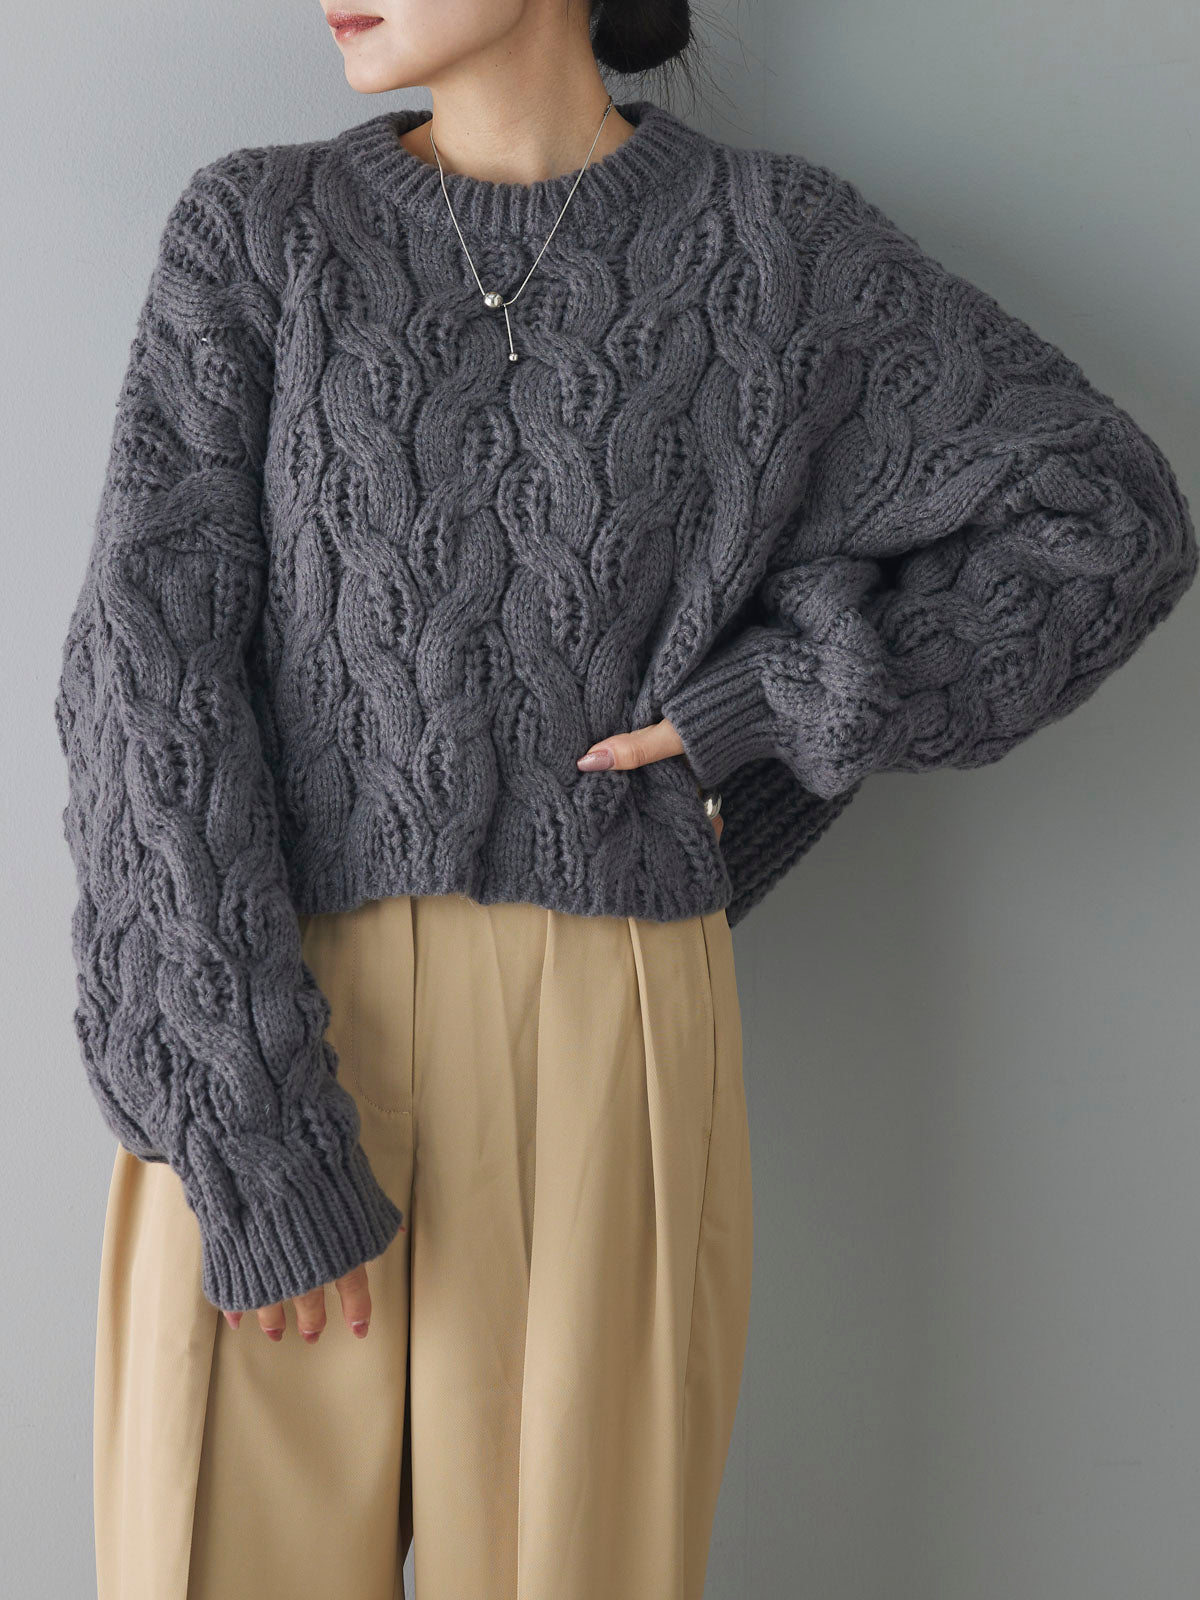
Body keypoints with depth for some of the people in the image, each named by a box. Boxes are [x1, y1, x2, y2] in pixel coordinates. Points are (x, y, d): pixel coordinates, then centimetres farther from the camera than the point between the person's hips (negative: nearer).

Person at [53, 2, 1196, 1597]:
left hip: (604, 1052, 0)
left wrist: (773, 705, -2)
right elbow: (150, 658, -6)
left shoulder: (784, 246, 4)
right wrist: (243, 1132, -14)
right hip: (261, 1036, 1)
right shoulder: (256, 230, 4)